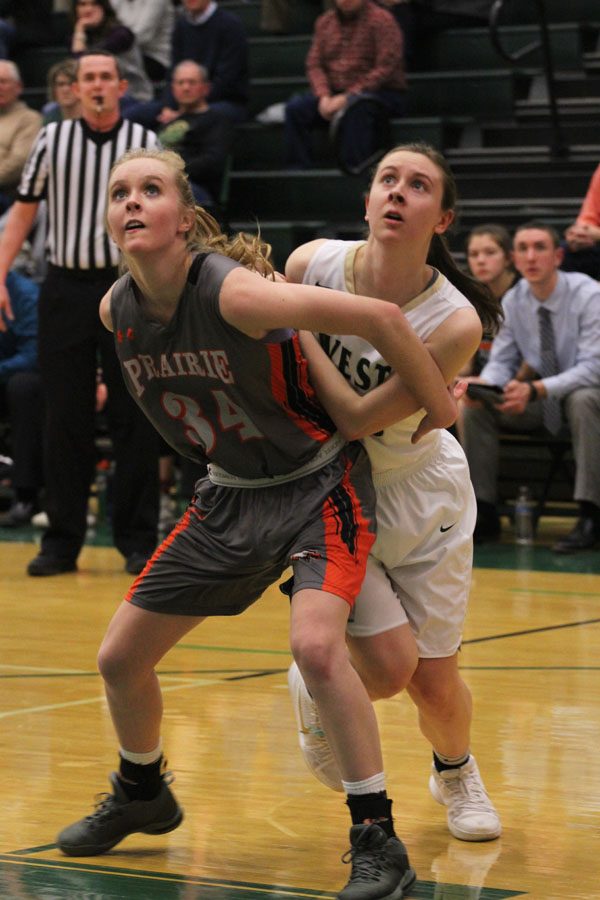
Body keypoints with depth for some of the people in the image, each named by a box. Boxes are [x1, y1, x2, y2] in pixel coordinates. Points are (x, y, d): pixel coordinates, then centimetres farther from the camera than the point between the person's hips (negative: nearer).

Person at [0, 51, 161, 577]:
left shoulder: (144, 144, 2)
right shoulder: (52, 139, 5)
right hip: (65, 287, 1)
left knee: (134, 416, -1)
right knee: (65, 417, 3)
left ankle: (138, 542, 6)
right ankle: (62, 542, 9)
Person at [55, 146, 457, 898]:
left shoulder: (234, 293, -29)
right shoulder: (116, 312, -9)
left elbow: (379, 317, -29)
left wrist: (440, 411, -17)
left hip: (318, 486, -7)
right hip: (230, 497, 7)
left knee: (315, 646, -30)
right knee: (119, 657, 9)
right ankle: (142, 795, 38)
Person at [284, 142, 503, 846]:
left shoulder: (456, 323, -25)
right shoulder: (313, 263, -18)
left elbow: (358, 419, -27)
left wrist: (294, 324, -27)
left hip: (421, 494, 0)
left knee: (434, 683, 3)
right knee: (389, 662, -15)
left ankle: (455, 772, 38)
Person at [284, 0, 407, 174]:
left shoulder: (382, 20, -8)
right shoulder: (325, 21, 11)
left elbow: (385, 69, -16)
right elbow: (314, 64, 7)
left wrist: (346, 97, -21)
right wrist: (324, 97, -14)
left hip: (381, 93, -6)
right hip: (335, 94, 6)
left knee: (354, 109, -39)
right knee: (295, 107, -17)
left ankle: (355, 171, -35)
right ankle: (298, 171, -16)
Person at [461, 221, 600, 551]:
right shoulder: (513, 301, -2)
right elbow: (502, 361, 2)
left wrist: (535, 390, -38)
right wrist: (483, 383, -24)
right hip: (540, 403, 5)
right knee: (473, 407, -15)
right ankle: (483, 512, -10)